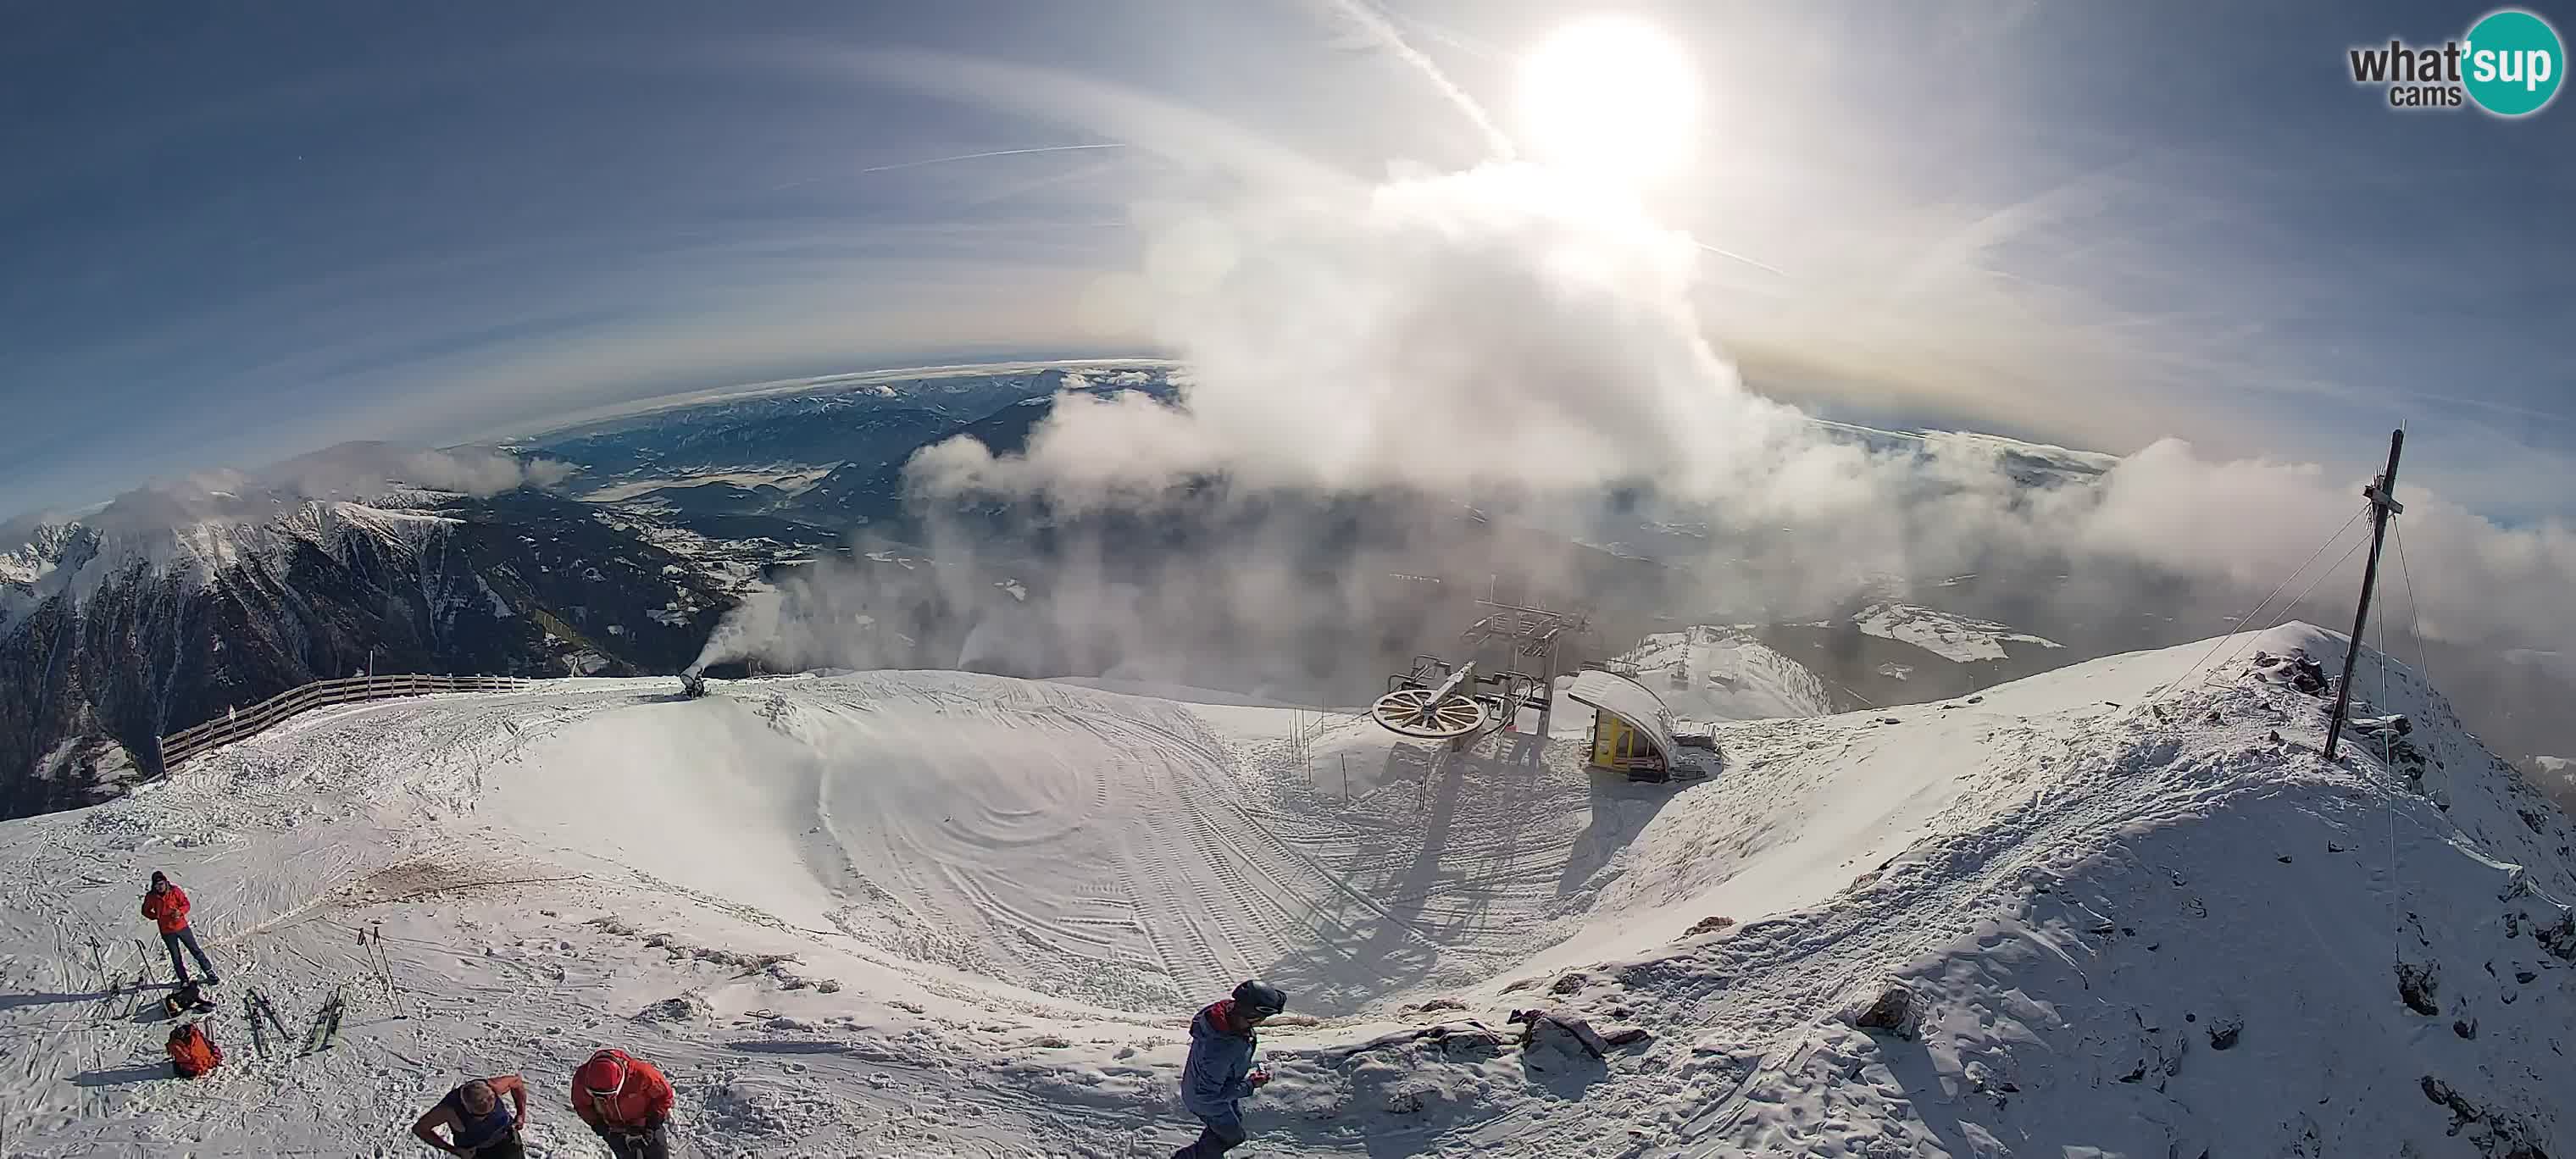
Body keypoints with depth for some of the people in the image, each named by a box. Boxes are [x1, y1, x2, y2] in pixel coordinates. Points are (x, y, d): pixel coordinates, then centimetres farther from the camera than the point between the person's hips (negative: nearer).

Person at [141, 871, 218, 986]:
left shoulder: (175, 891, -10)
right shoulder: (151, 896, -8)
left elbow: (186, 904, -3)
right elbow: (146, 911, 7)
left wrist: (180, 911, -23)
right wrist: (157, 916, -10)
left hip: (181, 926, -1)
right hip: (167, 932, 1)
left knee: (195, 950, 6)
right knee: (176, 957, 10)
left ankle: (210, 973, 13)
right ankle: (184, 980, 22)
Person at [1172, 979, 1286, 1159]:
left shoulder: (1226, 1008, -24)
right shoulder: (1221, 1051, -47)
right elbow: (1206, 1095, -34)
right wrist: (1249, 1085, -25)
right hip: (1208, 1103, -7)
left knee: (1235, 1117, 32)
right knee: (1232, 1135, 19)